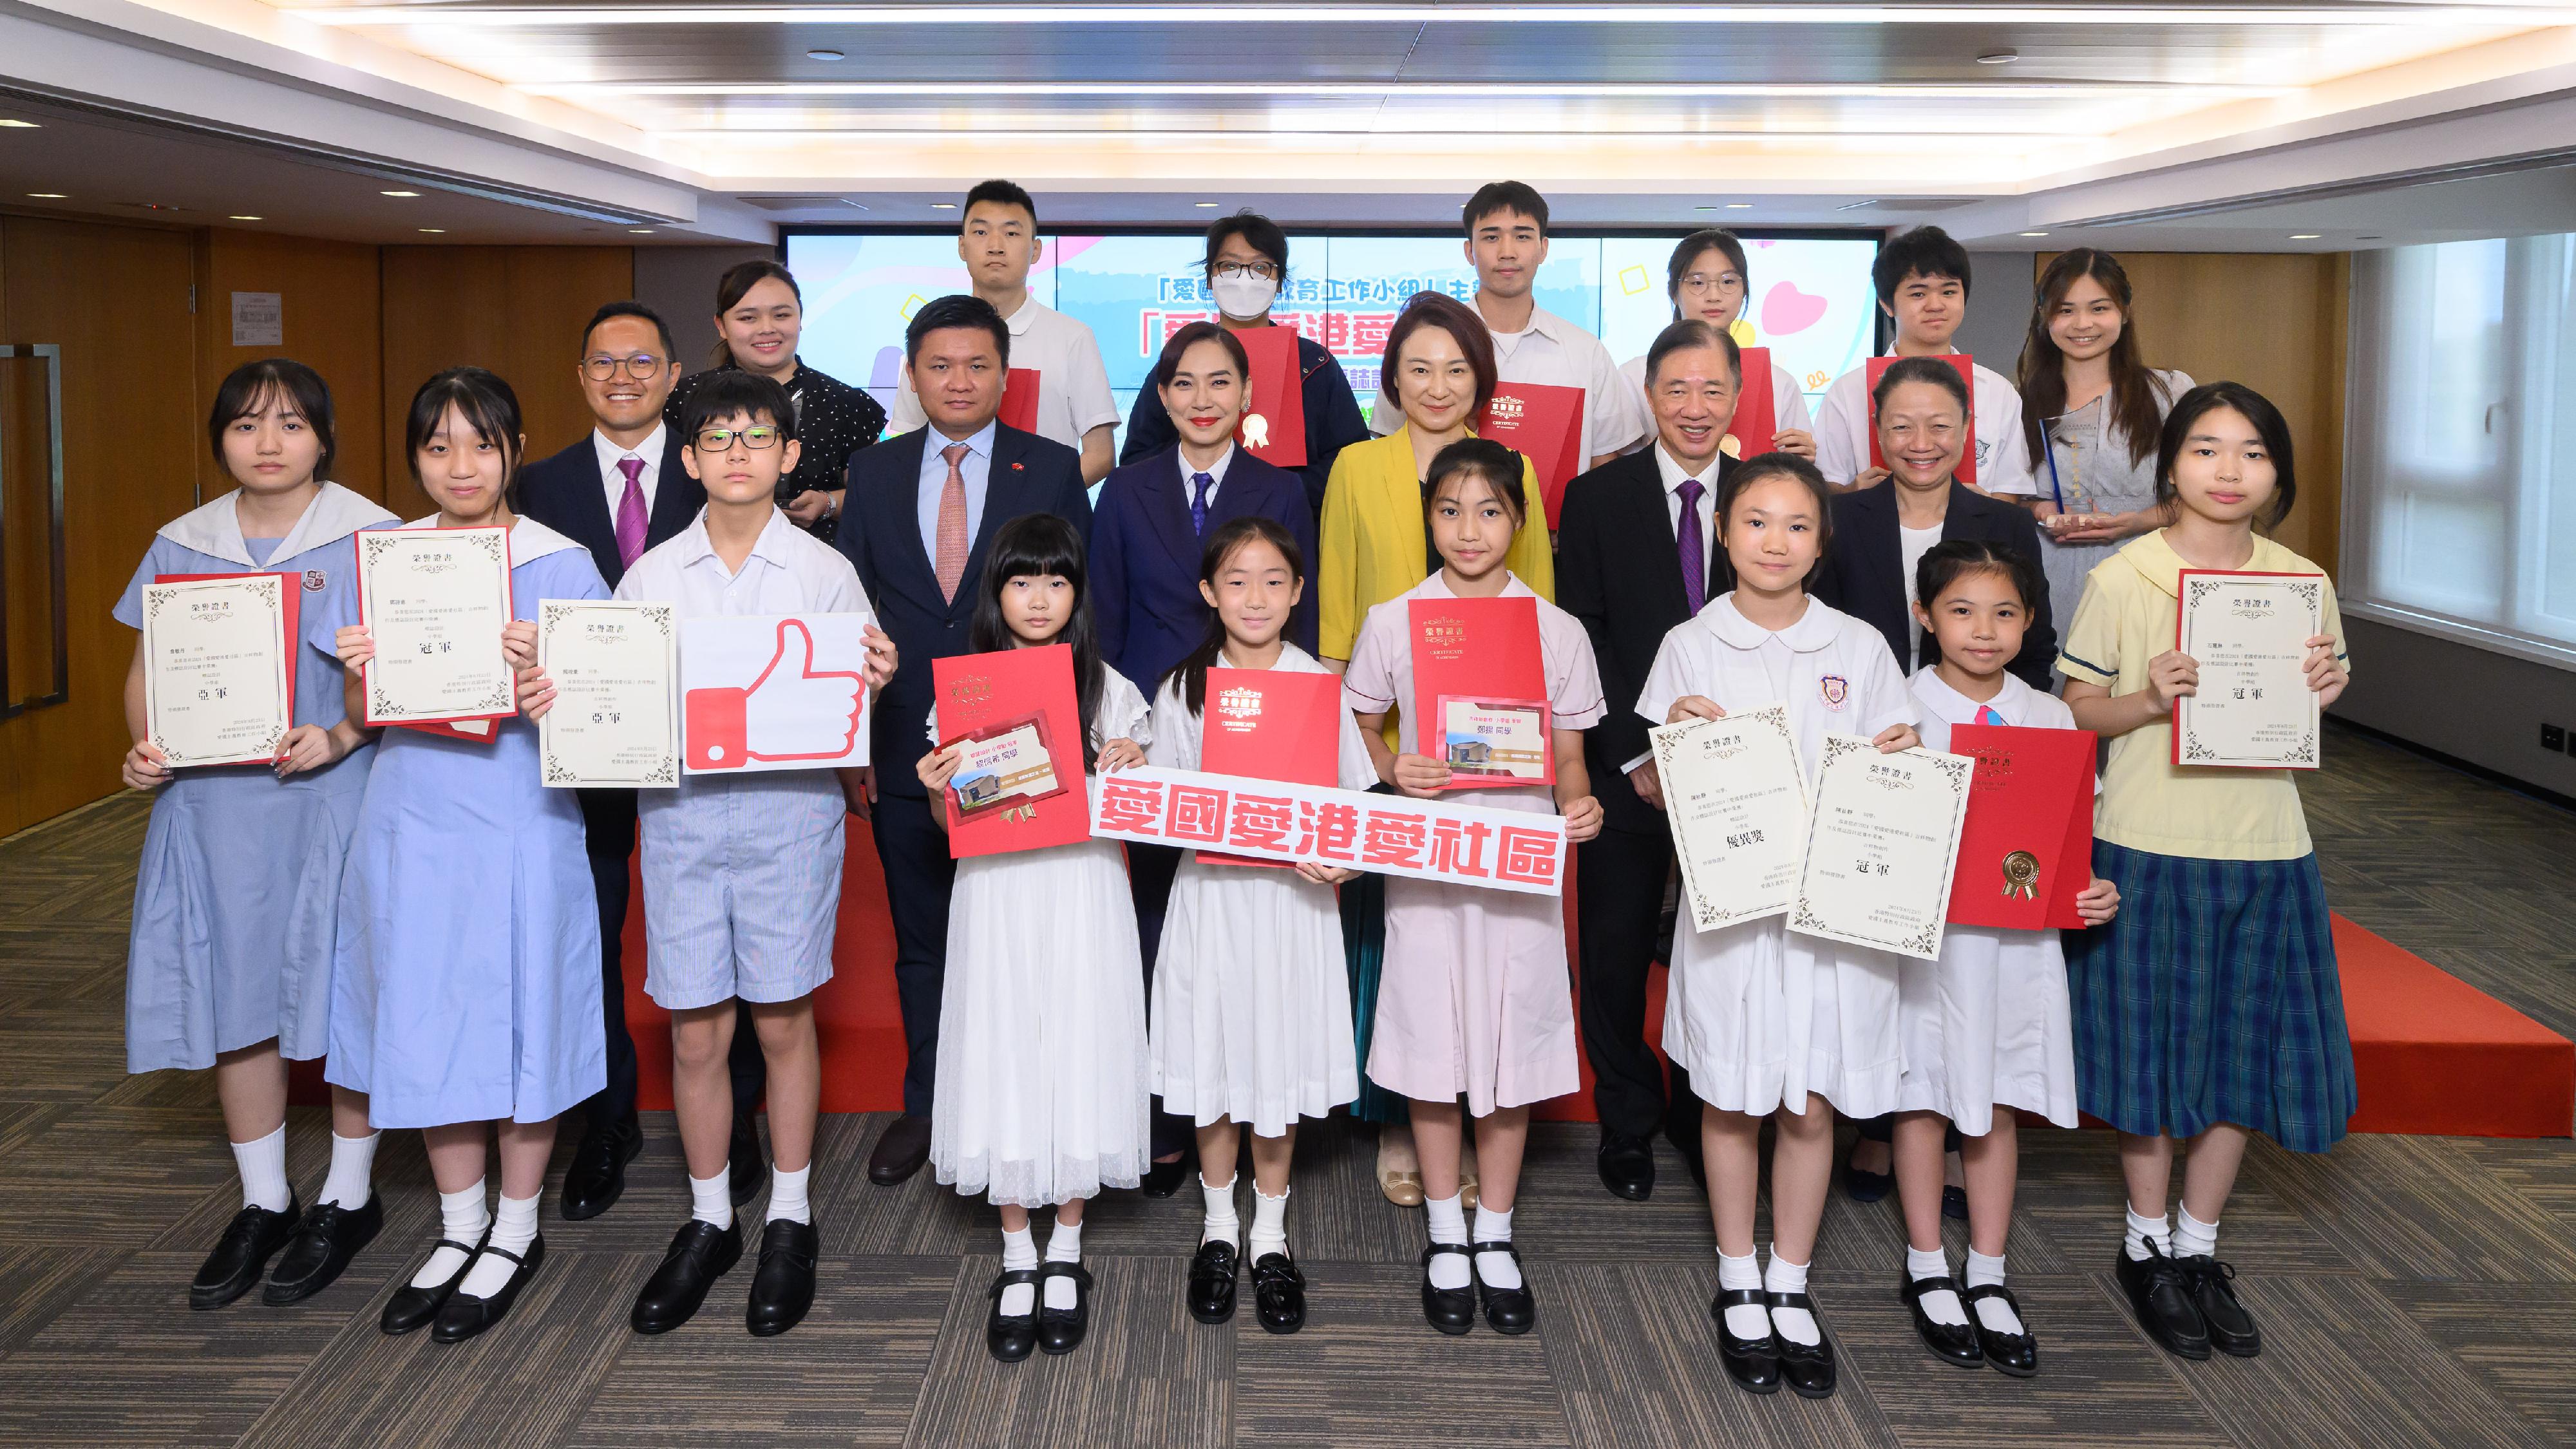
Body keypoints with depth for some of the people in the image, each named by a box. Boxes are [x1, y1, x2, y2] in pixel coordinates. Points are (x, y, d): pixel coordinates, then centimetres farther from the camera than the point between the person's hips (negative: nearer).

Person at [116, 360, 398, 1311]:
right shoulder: (180, 547, 10)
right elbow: (147, 670, 14)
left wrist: (344, 737, -22)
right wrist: (143, 745, -6)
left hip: (335, 799, -4)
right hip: (214, 803, 4)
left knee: (345, 992, 2)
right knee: (234, 997, 8)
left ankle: (349, 1197, 19)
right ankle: (263, 1203, 23)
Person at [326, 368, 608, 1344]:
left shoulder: (562, 566, -3)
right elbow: (359, 711, 10)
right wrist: (360, 669, -11)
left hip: (521, 821, -3)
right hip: (412, 822, 4)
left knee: (520, 1015, 4)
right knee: (425, 1019, 9)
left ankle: (517, 1232, 22)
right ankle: (460, 1226, 27)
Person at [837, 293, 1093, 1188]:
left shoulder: (1053, 469, 0)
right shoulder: (874, 473, 7)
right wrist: (852, 740, 3)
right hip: (908, 749, 3)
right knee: (920, 940, 13)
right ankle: (927, 1107, 27)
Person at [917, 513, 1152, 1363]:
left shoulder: (1108, 689, 3)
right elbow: (951, 825, 7)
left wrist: (1135, 767, -11)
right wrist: (936, 792, -13)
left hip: (1084, 897, 0)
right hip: (997, 902, 0)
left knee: (1079, 1062, 3)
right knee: (1002, 1065, 4)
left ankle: (1066, 1254, 20)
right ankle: (1017, 1259, 19)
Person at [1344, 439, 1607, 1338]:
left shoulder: (1557, 632, 1)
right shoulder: (1393, 623, 0)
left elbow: (1568, 755, 6)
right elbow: (1358, 732, 9)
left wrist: (1579, 805, -15)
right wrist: (1394, 770, -13)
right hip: (1424, 860, 0)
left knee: (1513, 1045, 6)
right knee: (1433, 1044, 7)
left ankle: (1497, 1237, 23)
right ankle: (1445, 1236, 24)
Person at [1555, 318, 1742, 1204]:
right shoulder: (1596, 497, 1)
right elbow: (1581, 639, -2)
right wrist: (1637, 757, -9)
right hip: (1626, 769, 0)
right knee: (1616, 954, 7)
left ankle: (1703, 1119, 23)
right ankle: (1628, 1127, 23)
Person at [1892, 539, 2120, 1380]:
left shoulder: (2051, 719, 6)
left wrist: (2094, 893, -9)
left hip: (2019, 938, 3)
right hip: (1926, 933, -3)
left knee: (1998, 1103, 10)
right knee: (1924, 1098, 8)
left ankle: (1988, 1276, 23)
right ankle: (1927, 1271, 23)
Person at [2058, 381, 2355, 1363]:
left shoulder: (2303, 583, 3)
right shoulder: (2121, 580, -7)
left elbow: (2309, 711, 13)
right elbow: (2075, 710, -3)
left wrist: (2320, 694, -9)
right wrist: (2150, 700, -21)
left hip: (2264, 850, 3)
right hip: (2147, 848, -3)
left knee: (2244, 1050, 9)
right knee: (2150, 1048, 6)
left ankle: (2199, 1246, 27)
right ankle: (2147, 1246, 25)